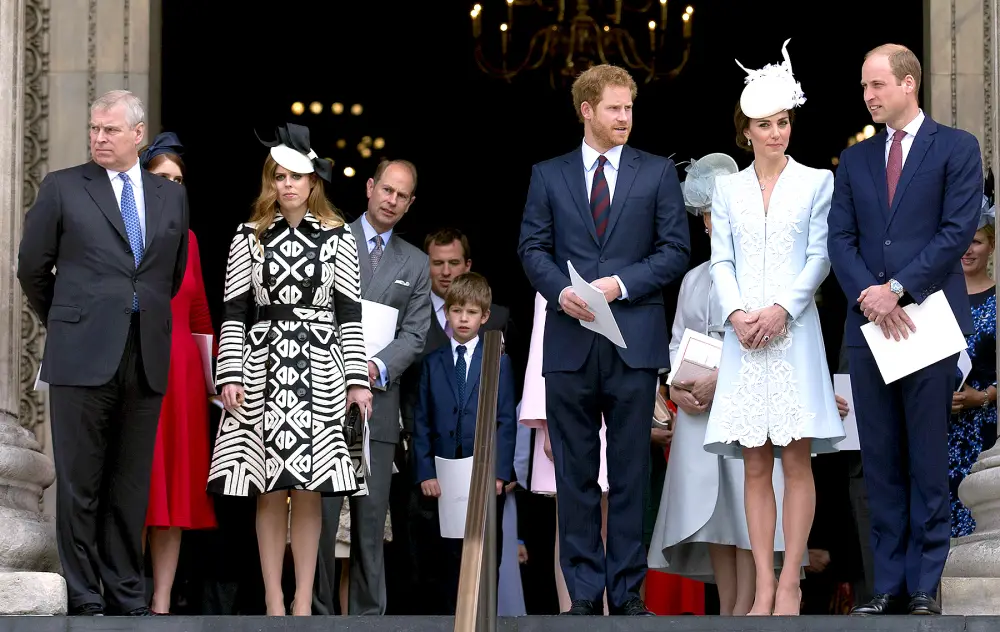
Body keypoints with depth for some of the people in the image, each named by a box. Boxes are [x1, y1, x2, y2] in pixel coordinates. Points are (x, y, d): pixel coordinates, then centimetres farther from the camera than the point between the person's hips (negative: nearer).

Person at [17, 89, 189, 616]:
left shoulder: (171, 197, 12)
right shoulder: (63, 188, 2)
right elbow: (32, 267, 8)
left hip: (146, 360, 3)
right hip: (84, 356, -3)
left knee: (131, 487, 6)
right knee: (79, 485, 0)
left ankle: (126, 597, 12)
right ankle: (84, 601, 5)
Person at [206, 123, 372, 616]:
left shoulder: (338, 237, 6)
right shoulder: (250, 237, 7)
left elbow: (349, 313, 5)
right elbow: (234, 312, 5)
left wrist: (358, 380, 0)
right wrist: (229, 375, -4)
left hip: (318, 370, 0)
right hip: (264, 366, 0)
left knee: (309, 491, 0)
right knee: (270, 491, 0)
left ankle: (303, 602, 6)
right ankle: (274, 601, 6)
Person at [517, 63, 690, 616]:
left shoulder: (657, 172, 8)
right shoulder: (549, 175, 10)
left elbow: (675, 251, 3)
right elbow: (532, 248, 7)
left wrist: (622, 283, -10)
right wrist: (561, 291, -11)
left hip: (634, 340, -1)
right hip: (570, 341, 1)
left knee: (631, 472, 1)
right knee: (575, 473, 3)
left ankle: (627, 590, 6)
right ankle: (584, 591, 8)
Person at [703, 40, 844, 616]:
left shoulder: (816, 182, 5)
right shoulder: (728, 188, 12)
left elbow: (819, 258, -1)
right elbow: (721, 260, 7)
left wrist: (781, 310, -13)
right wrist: (736, 313, -9)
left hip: (794, 332, -2)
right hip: (744, 337, 2)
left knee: (797, 459, -4)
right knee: (756, 466, 1)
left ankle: (790, 582, -3)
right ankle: (764, 584, 3)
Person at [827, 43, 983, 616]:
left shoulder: (956, 148, 2)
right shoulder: (855, 160, 15)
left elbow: (959, 230, -8)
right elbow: (841, 239, 8)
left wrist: (898, 288, -14)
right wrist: (869, 297, -10)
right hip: (869, 324, 4)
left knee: (929, 459, -2)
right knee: (882, 462, 5)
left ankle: (926, 586, 2)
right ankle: (891, 584, 8)